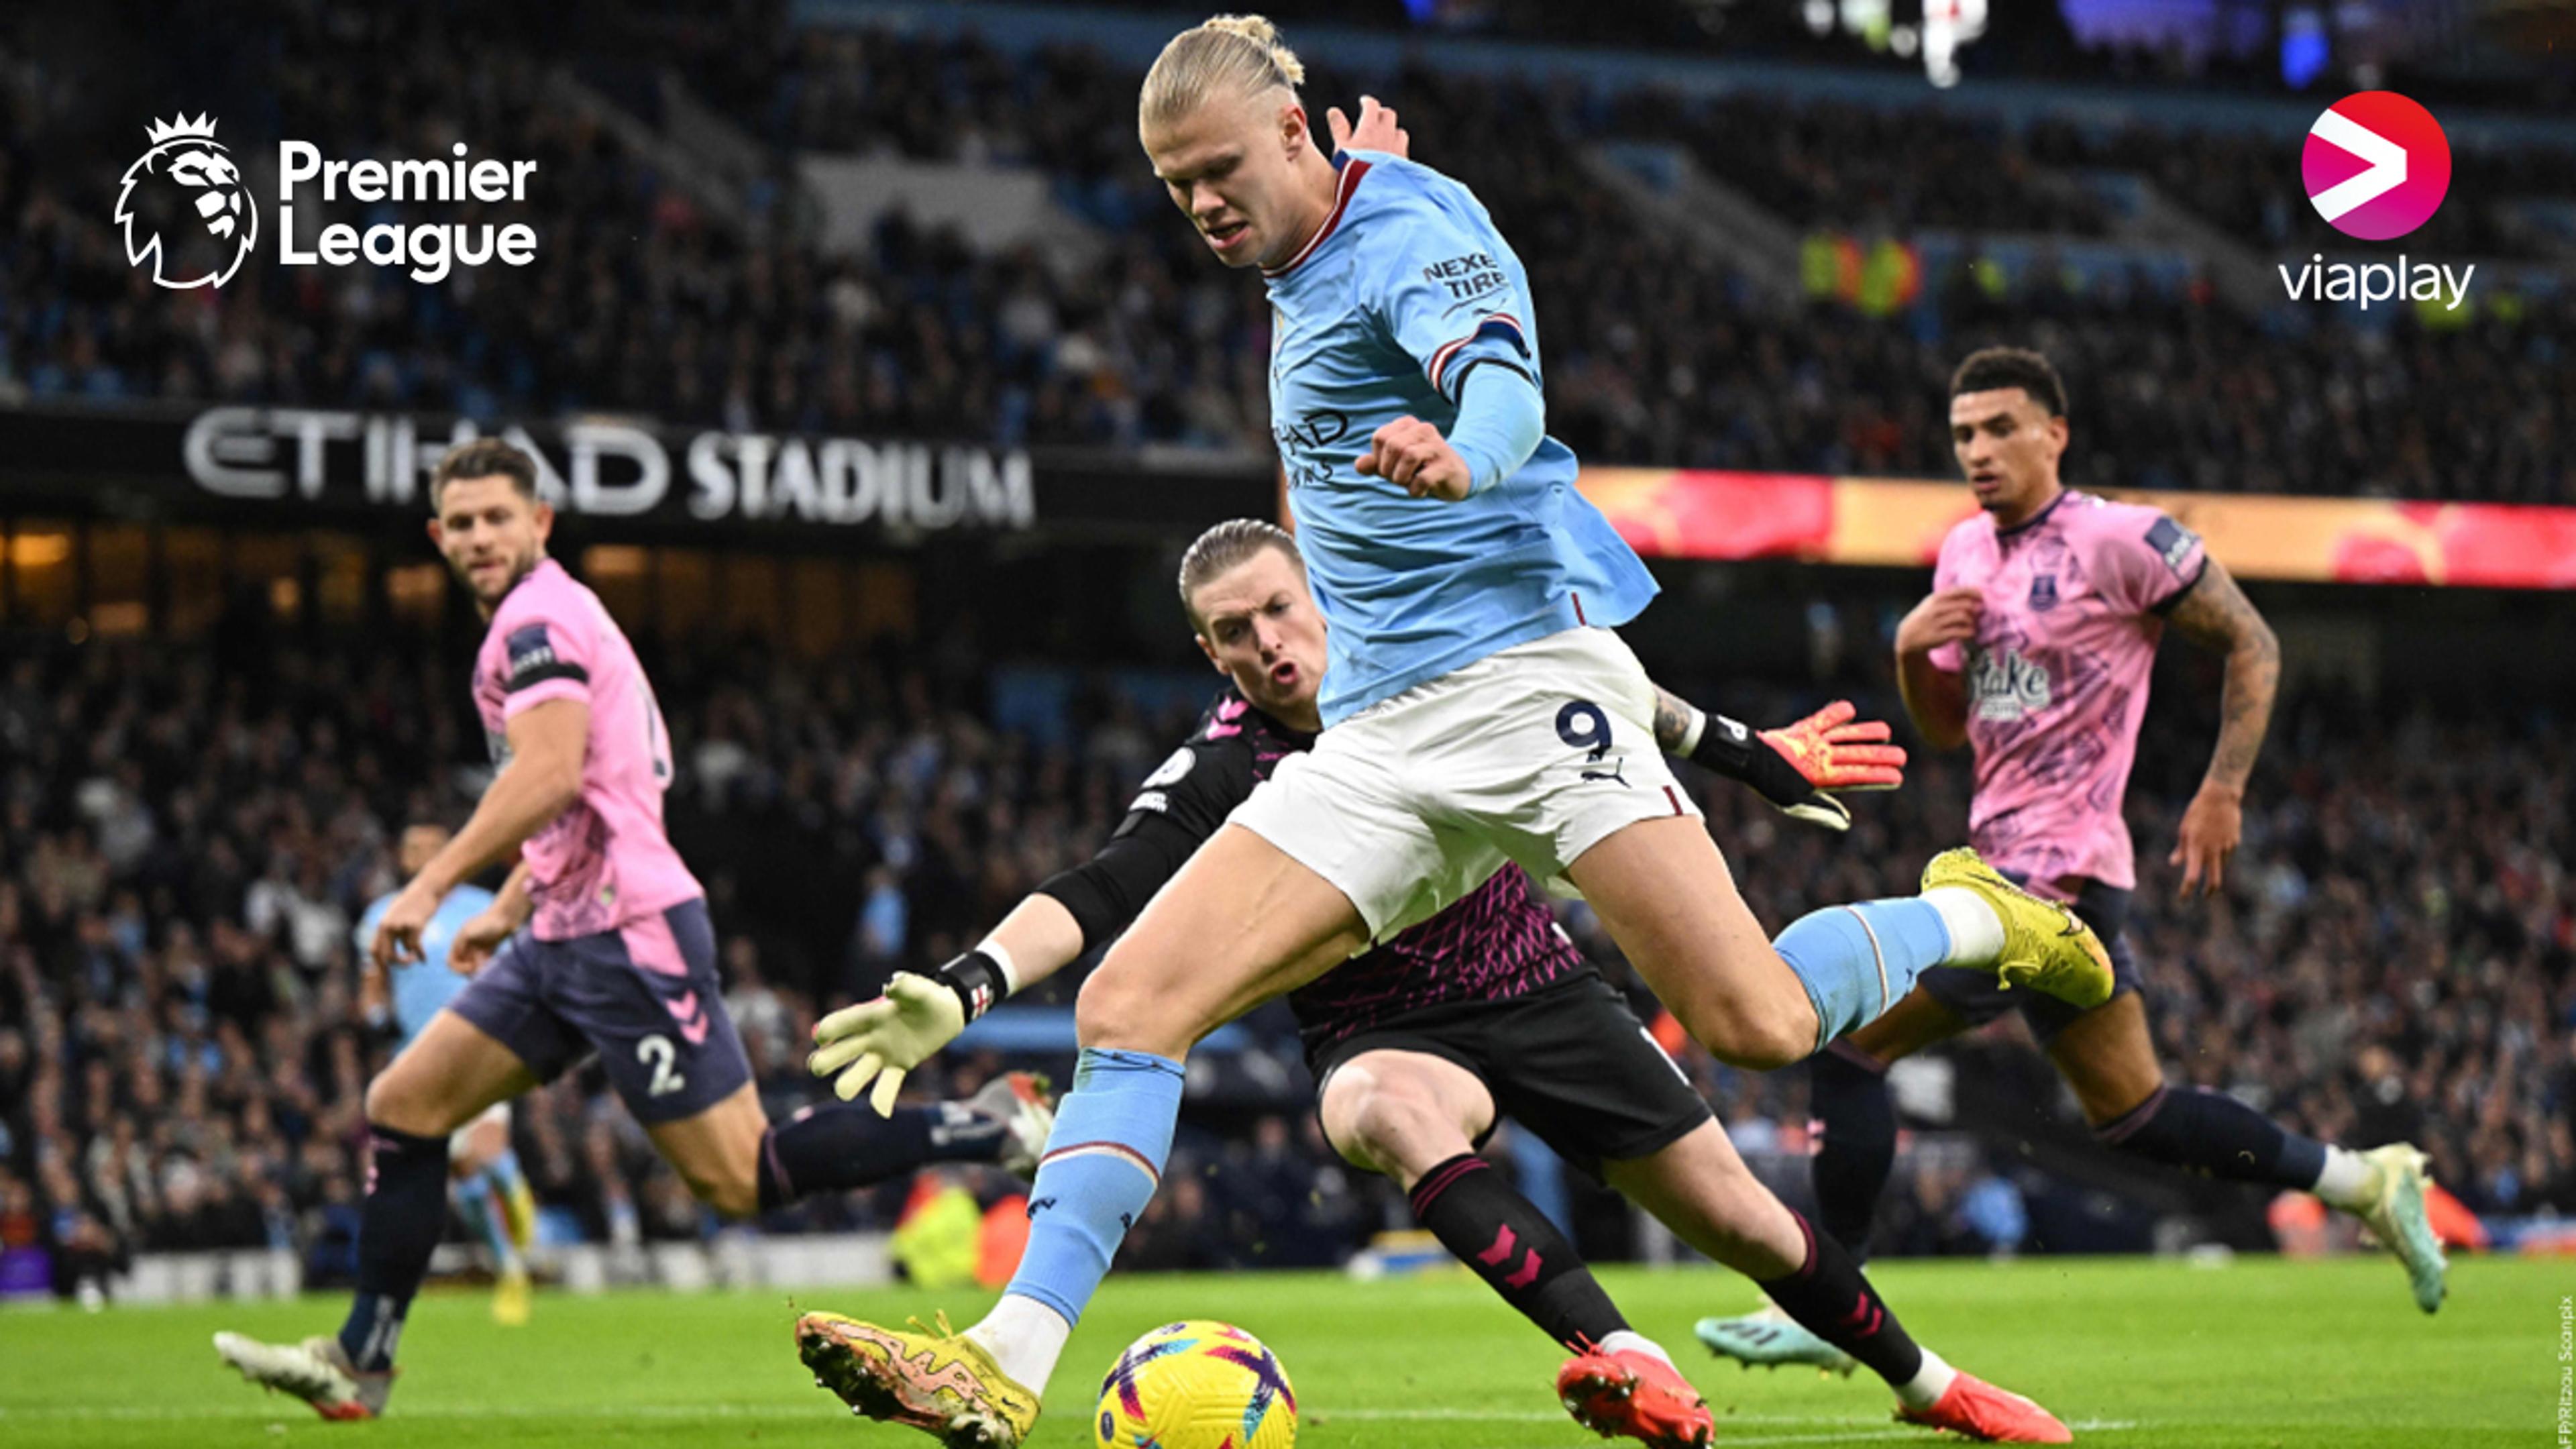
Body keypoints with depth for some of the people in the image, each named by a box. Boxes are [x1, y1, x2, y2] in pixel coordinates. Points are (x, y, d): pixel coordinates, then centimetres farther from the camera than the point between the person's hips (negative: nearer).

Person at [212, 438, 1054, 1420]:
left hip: (624, 931, -10)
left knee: (740, 1180, -10)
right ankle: (357, 1365, 8)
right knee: (402, 1107, 6)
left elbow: (550, 774, -26)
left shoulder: (539, 616, -11)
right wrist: (506, 912, 30)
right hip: (564, 936, 10)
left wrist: (432, 885, -27)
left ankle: (992, 1125, -2)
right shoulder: (545, 617, 20)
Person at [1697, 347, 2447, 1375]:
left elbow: (2253, 647, -5)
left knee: (1849, 1041, -10)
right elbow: (1946, 726, 21)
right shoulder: (1963, 555, 14)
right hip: (2005, 861, 9)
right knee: (2134, 1115, 13)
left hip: (2057, 868, -9)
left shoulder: (2123, 540, -10)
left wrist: (2222, 791, -10)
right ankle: (2362, 1181, 22)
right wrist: (1912, 653, 1)